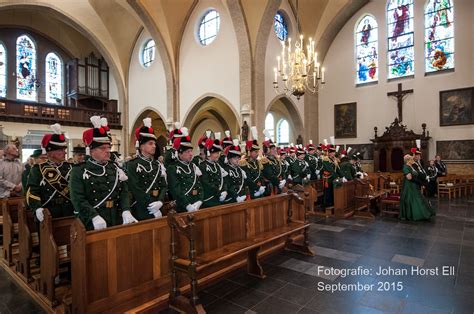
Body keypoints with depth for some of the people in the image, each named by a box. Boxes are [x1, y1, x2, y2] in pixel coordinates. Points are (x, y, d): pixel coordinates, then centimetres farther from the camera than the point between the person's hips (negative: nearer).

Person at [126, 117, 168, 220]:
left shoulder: (158, 165, 10)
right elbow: (136, 190, -15)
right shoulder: (132, 165, -8)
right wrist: (152, 208, -17)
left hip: (158, 211, 5)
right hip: (140, 212, -5)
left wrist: (160, 202, -14)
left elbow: (164, 186, 5)